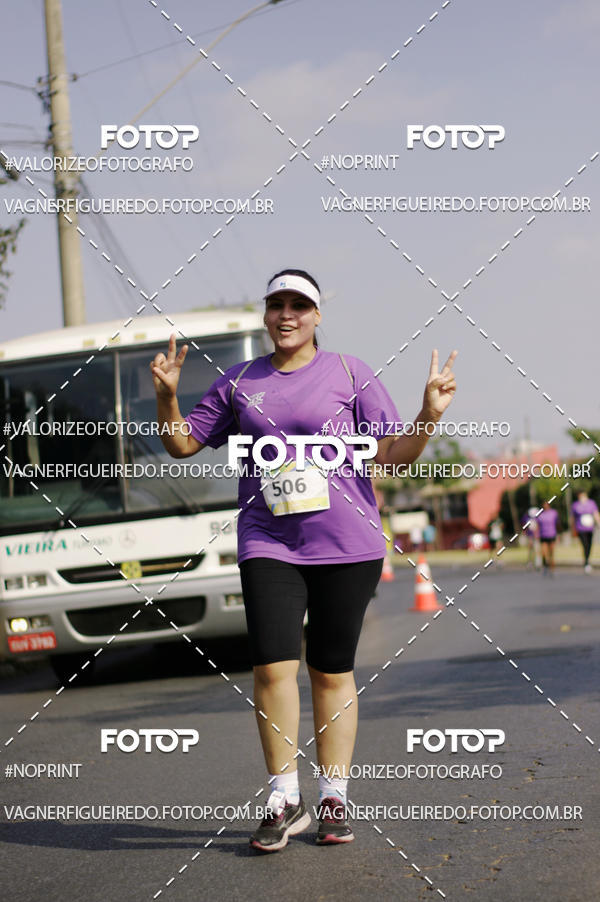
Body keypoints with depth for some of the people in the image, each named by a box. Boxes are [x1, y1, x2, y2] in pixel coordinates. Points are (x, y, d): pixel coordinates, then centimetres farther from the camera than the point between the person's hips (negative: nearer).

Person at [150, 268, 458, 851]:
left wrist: (431, 413, -15)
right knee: (272, 667, -10)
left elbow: (394, 455, 1)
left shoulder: (348, 373, 5)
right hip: (268, 544, 1)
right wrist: (166, 396, -1)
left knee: (332, 672, 5)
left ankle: (333, 799, 16)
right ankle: (284, 801, 0)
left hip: (345, 544, -1)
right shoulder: (239, 382, 11)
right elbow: (182, 444, 16)